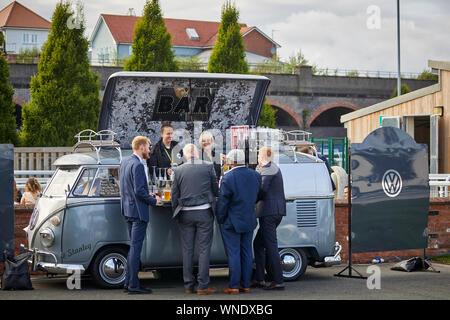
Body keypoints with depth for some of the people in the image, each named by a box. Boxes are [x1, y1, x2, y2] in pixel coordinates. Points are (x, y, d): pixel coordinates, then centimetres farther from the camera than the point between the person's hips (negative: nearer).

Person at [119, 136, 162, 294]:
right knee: (135, 247, -5)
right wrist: (153, 201, -9)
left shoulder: (125, 162, 12)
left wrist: (147, 195, 17)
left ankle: (128, 282, 18)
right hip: (138, 210, -10)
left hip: (128, 209, 10)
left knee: (133, 246, 16)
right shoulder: (137, 165, -18)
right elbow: (139, 190, -22)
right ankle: (133, 285, -2)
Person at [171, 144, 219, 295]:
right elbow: (216, 191, 4)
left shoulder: (178, 170, 1)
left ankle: (188, 285, 11)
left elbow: (174, 196, 4)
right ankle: (203, 285, 0)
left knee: (187, 250, 8)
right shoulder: (208, 167, -4)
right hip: (204, 213, -2)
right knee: (204, 249, 1)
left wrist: (176, 213, 16)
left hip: (185, 214, 2)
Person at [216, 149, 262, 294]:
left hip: (232, 222, -6)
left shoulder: (228, 178, -17)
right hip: (249, 221, 6)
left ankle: (233, 286, 2)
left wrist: (220, 220, -3)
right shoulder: (255, 175, 1)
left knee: (233, 254, -1)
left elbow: (222, 202, -12)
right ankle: (245, 285, 16)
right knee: (246, 252, 12)